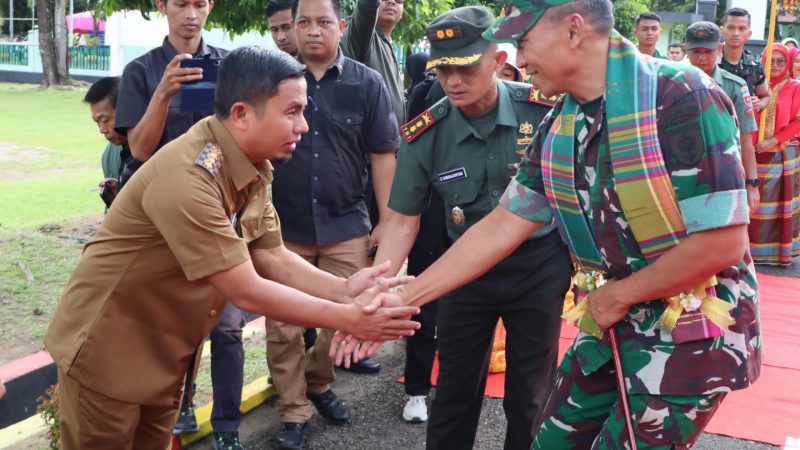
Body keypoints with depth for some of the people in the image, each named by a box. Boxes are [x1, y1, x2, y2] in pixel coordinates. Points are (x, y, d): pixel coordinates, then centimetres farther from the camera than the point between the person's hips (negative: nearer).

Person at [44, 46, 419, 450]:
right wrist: (349, 318, -25)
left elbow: (269, 255, -3)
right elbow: (246, 291, -29)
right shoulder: (187, 178, -33)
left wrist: (342, 290, -19)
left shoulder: (252, 166, -5)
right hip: (106, 350, -7)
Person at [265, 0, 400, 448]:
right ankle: (294, 412, 20)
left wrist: (387, 220, 1)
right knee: (283, 325, 4)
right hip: (283, 224, 0)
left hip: (346, 225, 0)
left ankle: (319, 383, 36)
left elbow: (382, 155, 2)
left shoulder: (368, 83, 0)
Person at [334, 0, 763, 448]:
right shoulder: (557, 130, 0)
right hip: (615, 325, 7)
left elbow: (723, 242, -24)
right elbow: (502, 226, 3)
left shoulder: (681, 97, -22)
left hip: (690, 331, -6)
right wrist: (403, 299, 1)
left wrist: (618, 293, -12)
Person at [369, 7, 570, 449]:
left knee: (530, 393, 12)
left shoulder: (544, 109, -15)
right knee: (455, 388, 12)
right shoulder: (424, 135, -12)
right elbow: (403, 221, -6)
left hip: (540, 266, -1)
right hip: (466, 269, 1)